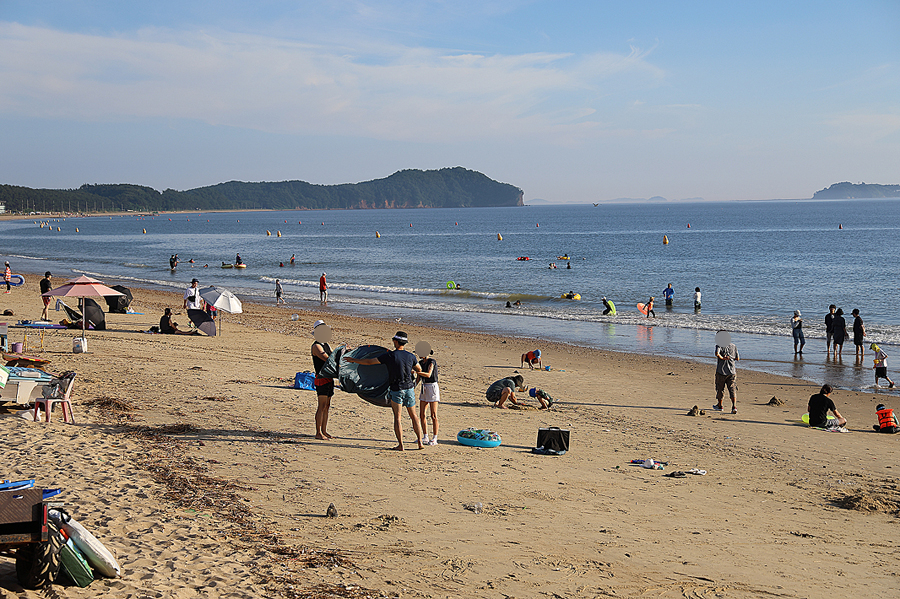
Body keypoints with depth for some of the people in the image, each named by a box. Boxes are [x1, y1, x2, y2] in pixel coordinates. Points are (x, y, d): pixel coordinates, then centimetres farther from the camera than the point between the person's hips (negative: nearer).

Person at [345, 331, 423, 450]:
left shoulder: (389, 356, -12)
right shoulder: (411, 356, -1)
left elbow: (369, 362, -6)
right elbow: (419, 370, 17)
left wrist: (354, 360, 6)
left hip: (396, 389, -3)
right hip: (409, 388, 3)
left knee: (397, 417, 3)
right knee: (414, 416, 13)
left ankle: (400, 445, -1)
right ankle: (420, 442, 12)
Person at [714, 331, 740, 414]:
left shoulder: (719, 345, -6)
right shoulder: (734, 346, 7)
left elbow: (717, 353, -27)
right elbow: (737, 358, 14)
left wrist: (722, 358, -15)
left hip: (721, 371, -3)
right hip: (732, 371, 3)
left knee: (720, 388, 13)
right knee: (732, 389, -1)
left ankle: (719, 405, 28)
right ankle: (734, 406, -18)